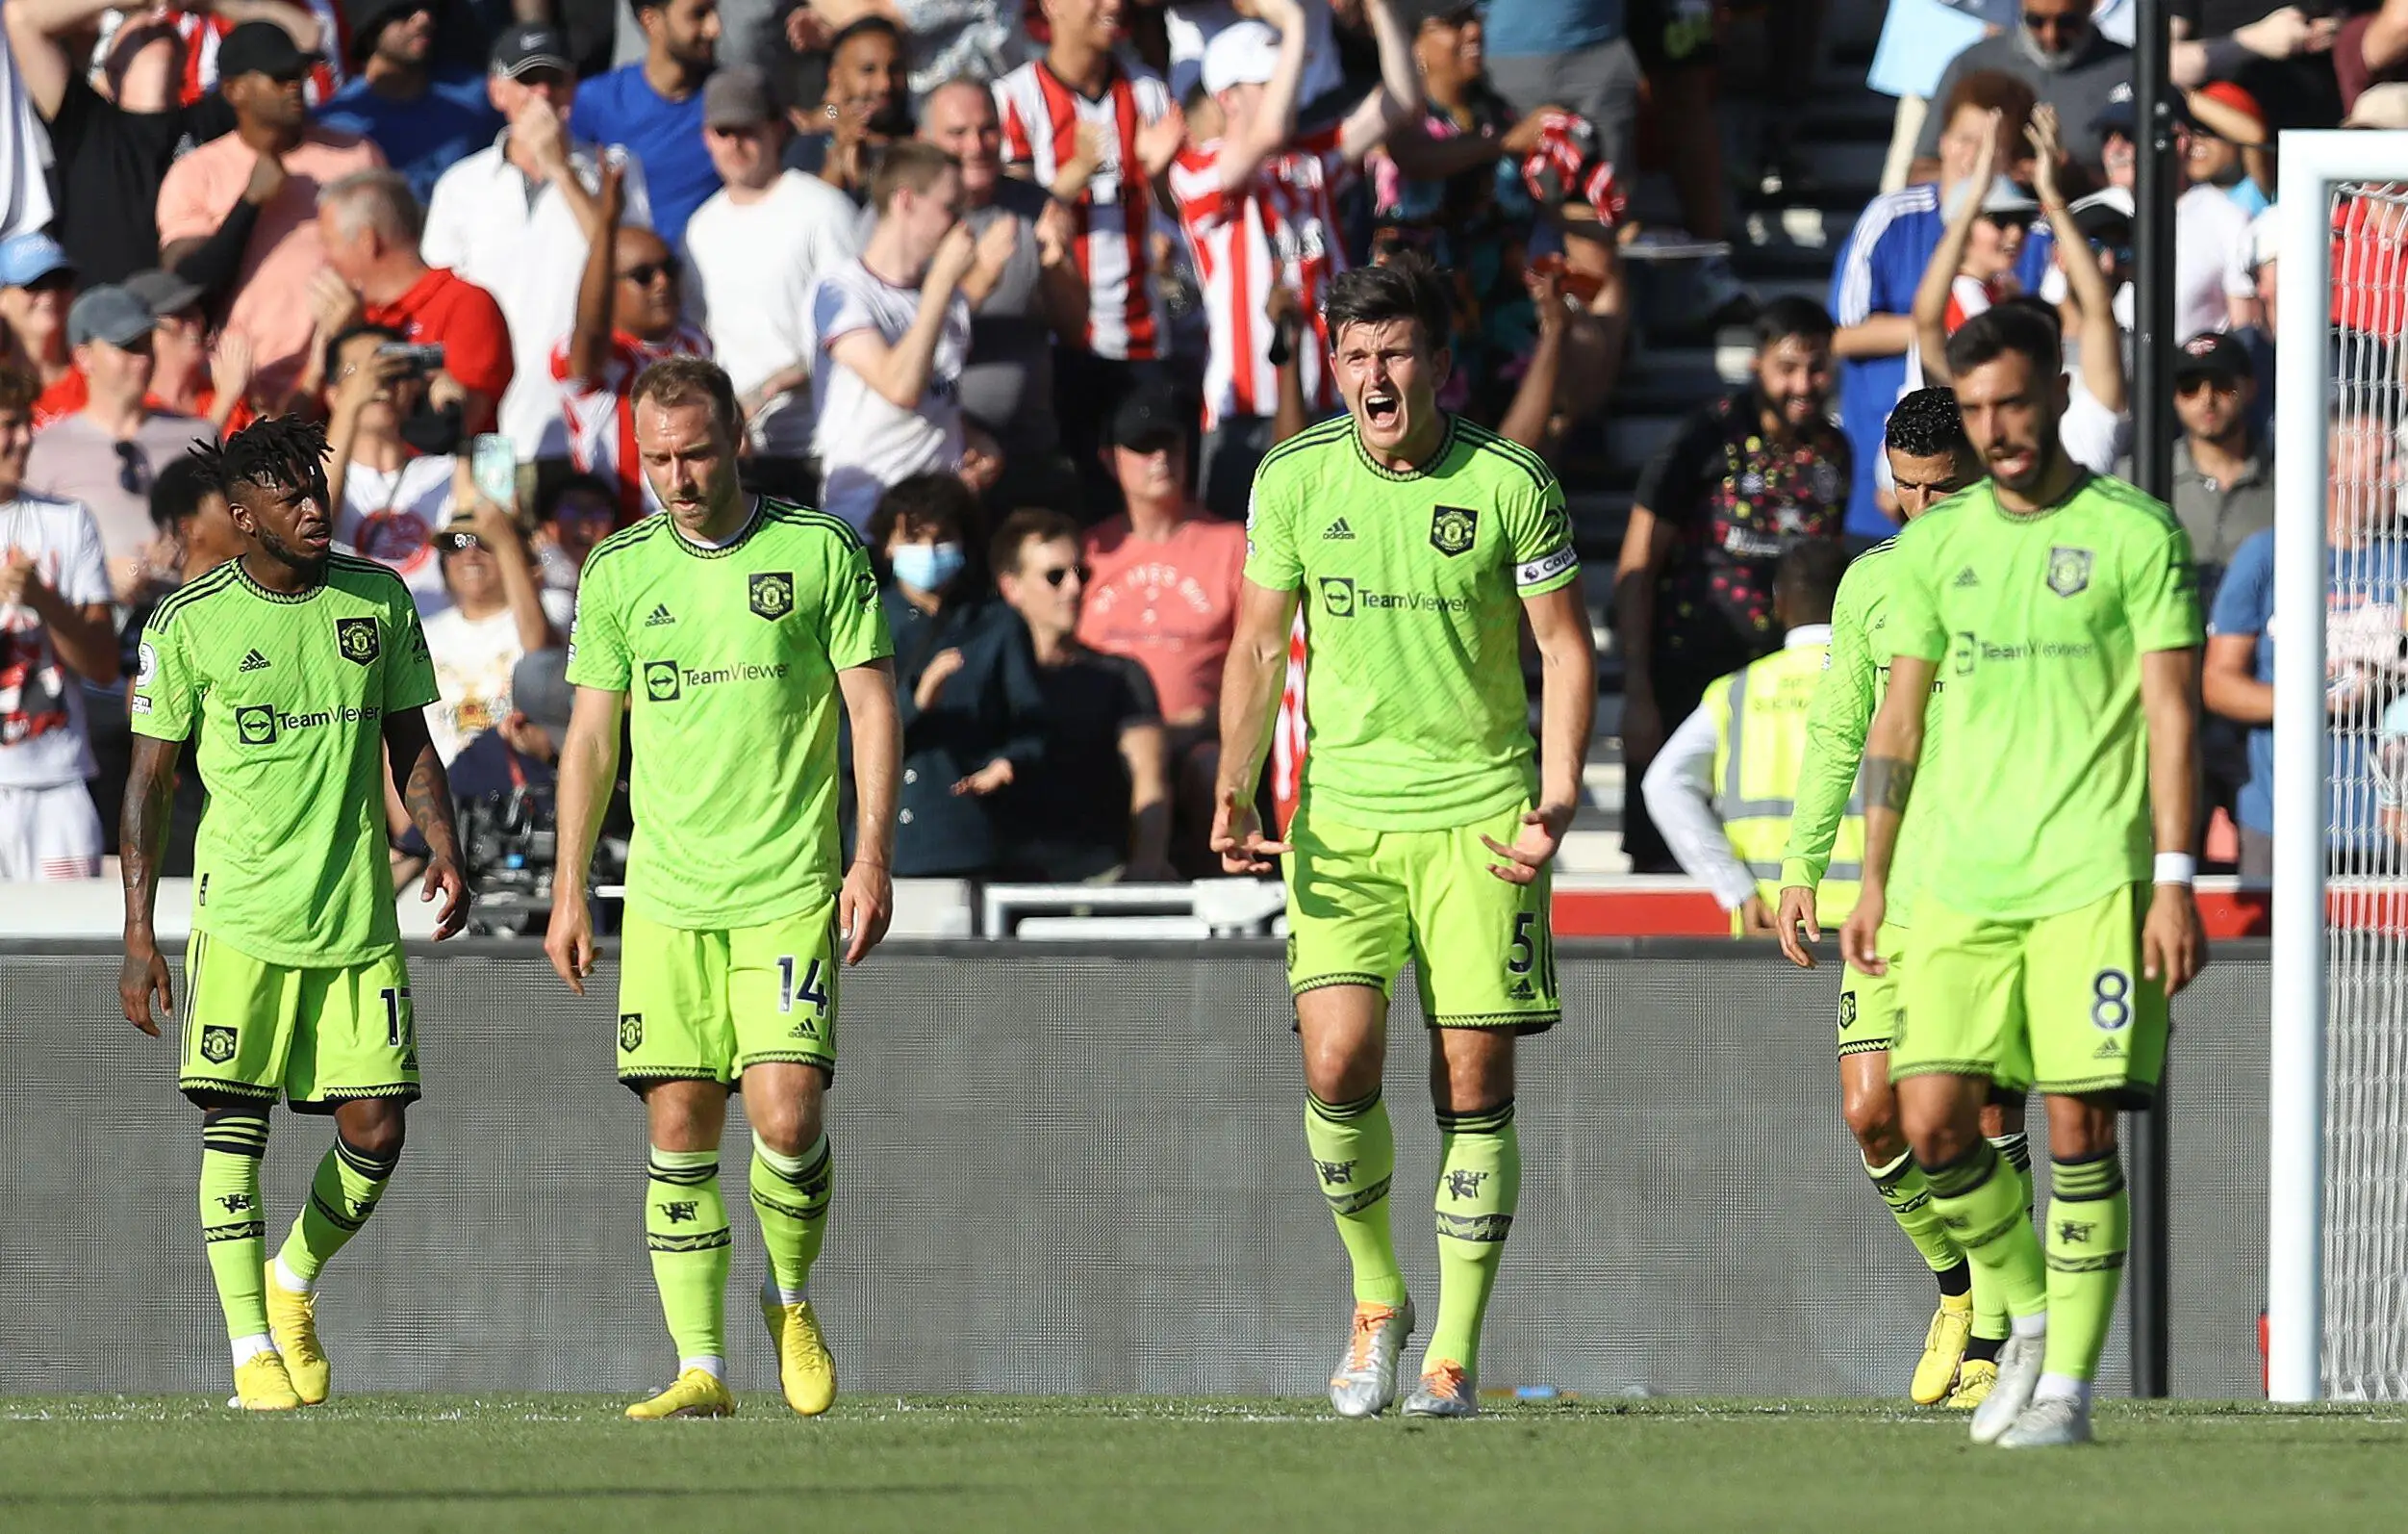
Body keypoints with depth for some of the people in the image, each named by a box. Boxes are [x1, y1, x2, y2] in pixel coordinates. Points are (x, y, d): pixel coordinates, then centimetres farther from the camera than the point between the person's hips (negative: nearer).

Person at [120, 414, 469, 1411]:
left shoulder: (379, 601, 7)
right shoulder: (188, 624, -3)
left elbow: (409, 742, 16)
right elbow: (149, 777, 1)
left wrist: (442, 846, -1)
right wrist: (139, 929, -3)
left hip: (359, 916, 3)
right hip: (240, 914, -3)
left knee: (376, 1131, -1)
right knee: (234, 1124, -7)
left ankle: (294, 1283, 25)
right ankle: (253, 1352, -2)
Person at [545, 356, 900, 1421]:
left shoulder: (820, 552, 0)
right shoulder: (619, 569, 8)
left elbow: (874, 707, 2)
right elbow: (592, 734, 13)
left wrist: (873, 857, -7)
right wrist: (568, 888, 9)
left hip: (790, 891, -3)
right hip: (666, 894, 3)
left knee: (786, 1116, -13)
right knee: (678, 1126, -2)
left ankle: (791, 1299, 14)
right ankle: (700, 1368, 2)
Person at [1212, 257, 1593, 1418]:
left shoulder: (1508, 484, -6)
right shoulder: (1293, 481, 0)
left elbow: (1564, 645, 0)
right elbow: (1259, 646, 9)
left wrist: (1557, 798, -13)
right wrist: (1235, 789, -4)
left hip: (1481, 814, -1)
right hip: (1342, 813, 1)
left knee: (1474, 1081, -2)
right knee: (1338, 1062, -14)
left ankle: (1454, 1355, 7)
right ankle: (1375, 1300, 10)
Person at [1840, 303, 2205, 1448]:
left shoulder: (2134, 534, -2)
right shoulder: (1935, 546, 11)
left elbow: (2171, 714, -3)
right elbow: (1896, 722, 15)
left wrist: (2175, 881, -10)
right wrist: (1870, 881, 11)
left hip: (2092, 878, -4)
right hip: (1960, 878, 4)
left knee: (2078, 1124, -7)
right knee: (1931, 1120, -4)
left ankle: (2068, 1383, 0)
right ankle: (2028, 1310, 20)